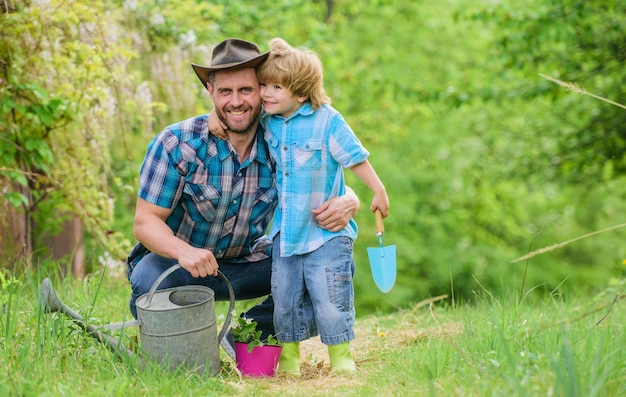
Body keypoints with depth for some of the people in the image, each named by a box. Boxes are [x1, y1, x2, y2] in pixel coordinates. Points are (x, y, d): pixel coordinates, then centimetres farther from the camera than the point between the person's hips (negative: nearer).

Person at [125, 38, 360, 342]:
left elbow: (337, 189, -3)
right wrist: (184, 251, -41)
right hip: (176, 260, -3)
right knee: (150, 282, -37)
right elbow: (146, 221, -19)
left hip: (247, 262, 4)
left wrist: (347, 203, -31)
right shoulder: (176, 144, -20)